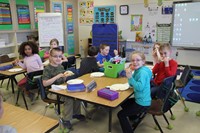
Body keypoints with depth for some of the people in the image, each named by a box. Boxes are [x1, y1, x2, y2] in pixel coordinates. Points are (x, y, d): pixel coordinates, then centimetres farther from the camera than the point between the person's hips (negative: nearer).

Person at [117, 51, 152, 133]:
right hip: (140, 100, 10)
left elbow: (140, 87, -32)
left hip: (142, 103, -10)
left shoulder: (143, 72, -24)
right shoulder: (138, 70, 4)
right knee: (123, 103, 29)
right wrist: (130, 74, -8)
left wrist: (130, 77, -32)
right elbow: (132, 84, 6)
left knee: (121, 114, -7)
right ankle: (134, 118, 44)